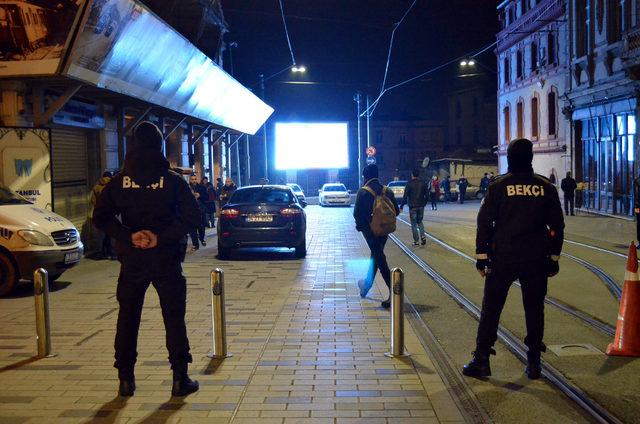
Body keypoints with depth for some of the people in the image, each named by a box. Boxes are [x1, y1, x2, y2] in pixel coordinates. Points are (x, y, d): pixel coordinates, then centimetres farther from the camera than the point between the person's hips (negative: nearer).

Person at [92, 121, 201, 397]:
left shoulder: (119, 181, 1)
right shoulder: (172, 180, -6)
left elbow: (101, 217, -3)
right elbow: (192, 216, -12)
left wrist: (129, 236, -9)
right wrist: (161, 237, -12)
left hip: (132, 260, 2)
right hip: (166, 260, -2)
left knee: (127, 318, 13)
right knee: (174, 318, 5)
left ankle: (126, 379, 16)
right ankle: (180, 379, 6)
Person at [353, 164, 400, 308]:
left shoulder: (363, 192, -11)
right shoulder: (387, 191, 4)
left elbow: (357, 213, -12)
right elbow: (396, 211, 5)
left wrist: (360, 225, 7)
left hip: (369, 230, -5)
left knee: (380, 259, -6)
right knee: (376, 256, 22)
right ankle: (367, 283, 37)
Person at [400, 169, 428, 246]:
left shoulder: (409, 184, -9)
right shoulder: (422, 183, 3)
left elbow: (405, 196, -12)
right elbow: (427, 195, 5)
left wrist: (401, 206, -7)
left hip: (412, 207, -4)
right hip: (421, 206, 4)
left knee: (414, 224, 4)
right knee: (420, 222, 18)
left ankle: (416, 240, 3)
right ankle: (423, 236, -2)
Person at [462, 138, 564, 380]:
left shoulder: (498, 187, -5)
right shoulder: (546, 187, 3)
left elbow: (484, 223, -5)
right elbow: (557, 226, 7)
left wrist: (481, 256, 1)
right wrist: (554, 257, 14)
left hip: (503, 259, -2)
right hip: (536, 260, 2)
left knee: (491, 309, 5)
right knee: (534, 310, 11)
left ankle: (481, 360, 6)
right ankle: (534, 363, 15)